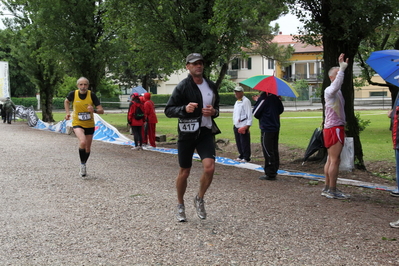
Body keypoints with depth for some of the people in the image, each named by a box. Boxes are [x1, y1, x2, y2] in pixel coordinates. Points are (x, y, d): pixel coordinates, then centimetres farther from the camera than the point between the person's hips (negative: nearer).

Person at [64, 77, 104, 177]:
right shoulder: (73, 94, -10)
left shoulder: (92, 95, -13)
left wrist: (94, 110, -33)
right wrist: (68, 112, 2)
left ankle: (83, 166, 38)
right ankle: (82, 164, -9)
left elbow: (101, 110, -14)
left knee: (88, 149, 12)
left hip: (89, 125, 2)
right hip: (77, 124, -2)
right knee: (83, 142, -29)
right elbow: (66, 101, 14)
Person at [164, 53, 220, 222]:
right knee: (184, 172, 7)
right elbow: (168, 110, -7)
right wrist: (184, 109, -25)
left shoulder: (211, 86, 9)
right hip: (187, 133, -3)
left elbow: (216, 107, 24)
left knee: (209, 167, -14)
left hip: (206, 132, 3)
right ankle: (180, 205, 29)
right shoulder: (182, 86, -6)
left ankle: (199, 199, 12)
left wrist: (213, 112, 0)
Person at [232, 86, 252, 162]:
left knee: (244, 143, -4)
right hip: (236, 126, 9)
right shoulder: (236, 102, 19)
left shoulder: (246, 101, -9)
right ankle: (241, 156, 22)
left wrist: (247, 126, -18)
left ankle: (246, 157, 2)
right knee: (238, 142, 12)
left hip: (243, 126, -9)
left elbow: (249, 114, -13)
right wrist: (234, 123, 17)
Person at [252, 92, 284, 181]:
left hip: (267, 129, -8)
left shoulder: (264, 98, -16)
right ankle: (274, 171, 21)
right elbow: (281, 110, 19)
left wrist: (257, 101, 2)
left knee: (268, 151, -3)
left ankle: (270, 174, -1)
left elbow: (255, 113, -12)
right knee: (274, 151, 13)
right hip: (276, 127, 8)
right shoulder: (276, 97, 6)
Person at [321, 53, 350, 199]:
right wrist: (342, 68, -40)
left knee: (331, 160, 13)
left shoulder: (337, 92, 20)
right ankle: (332, 190, -7)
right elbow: (335, 86, -37)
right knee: (335, 160, -9)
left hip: (336, 128, 10)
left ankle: (327, 188, 18)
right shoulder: (329, 90, -15)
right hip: (334, 128, -10)